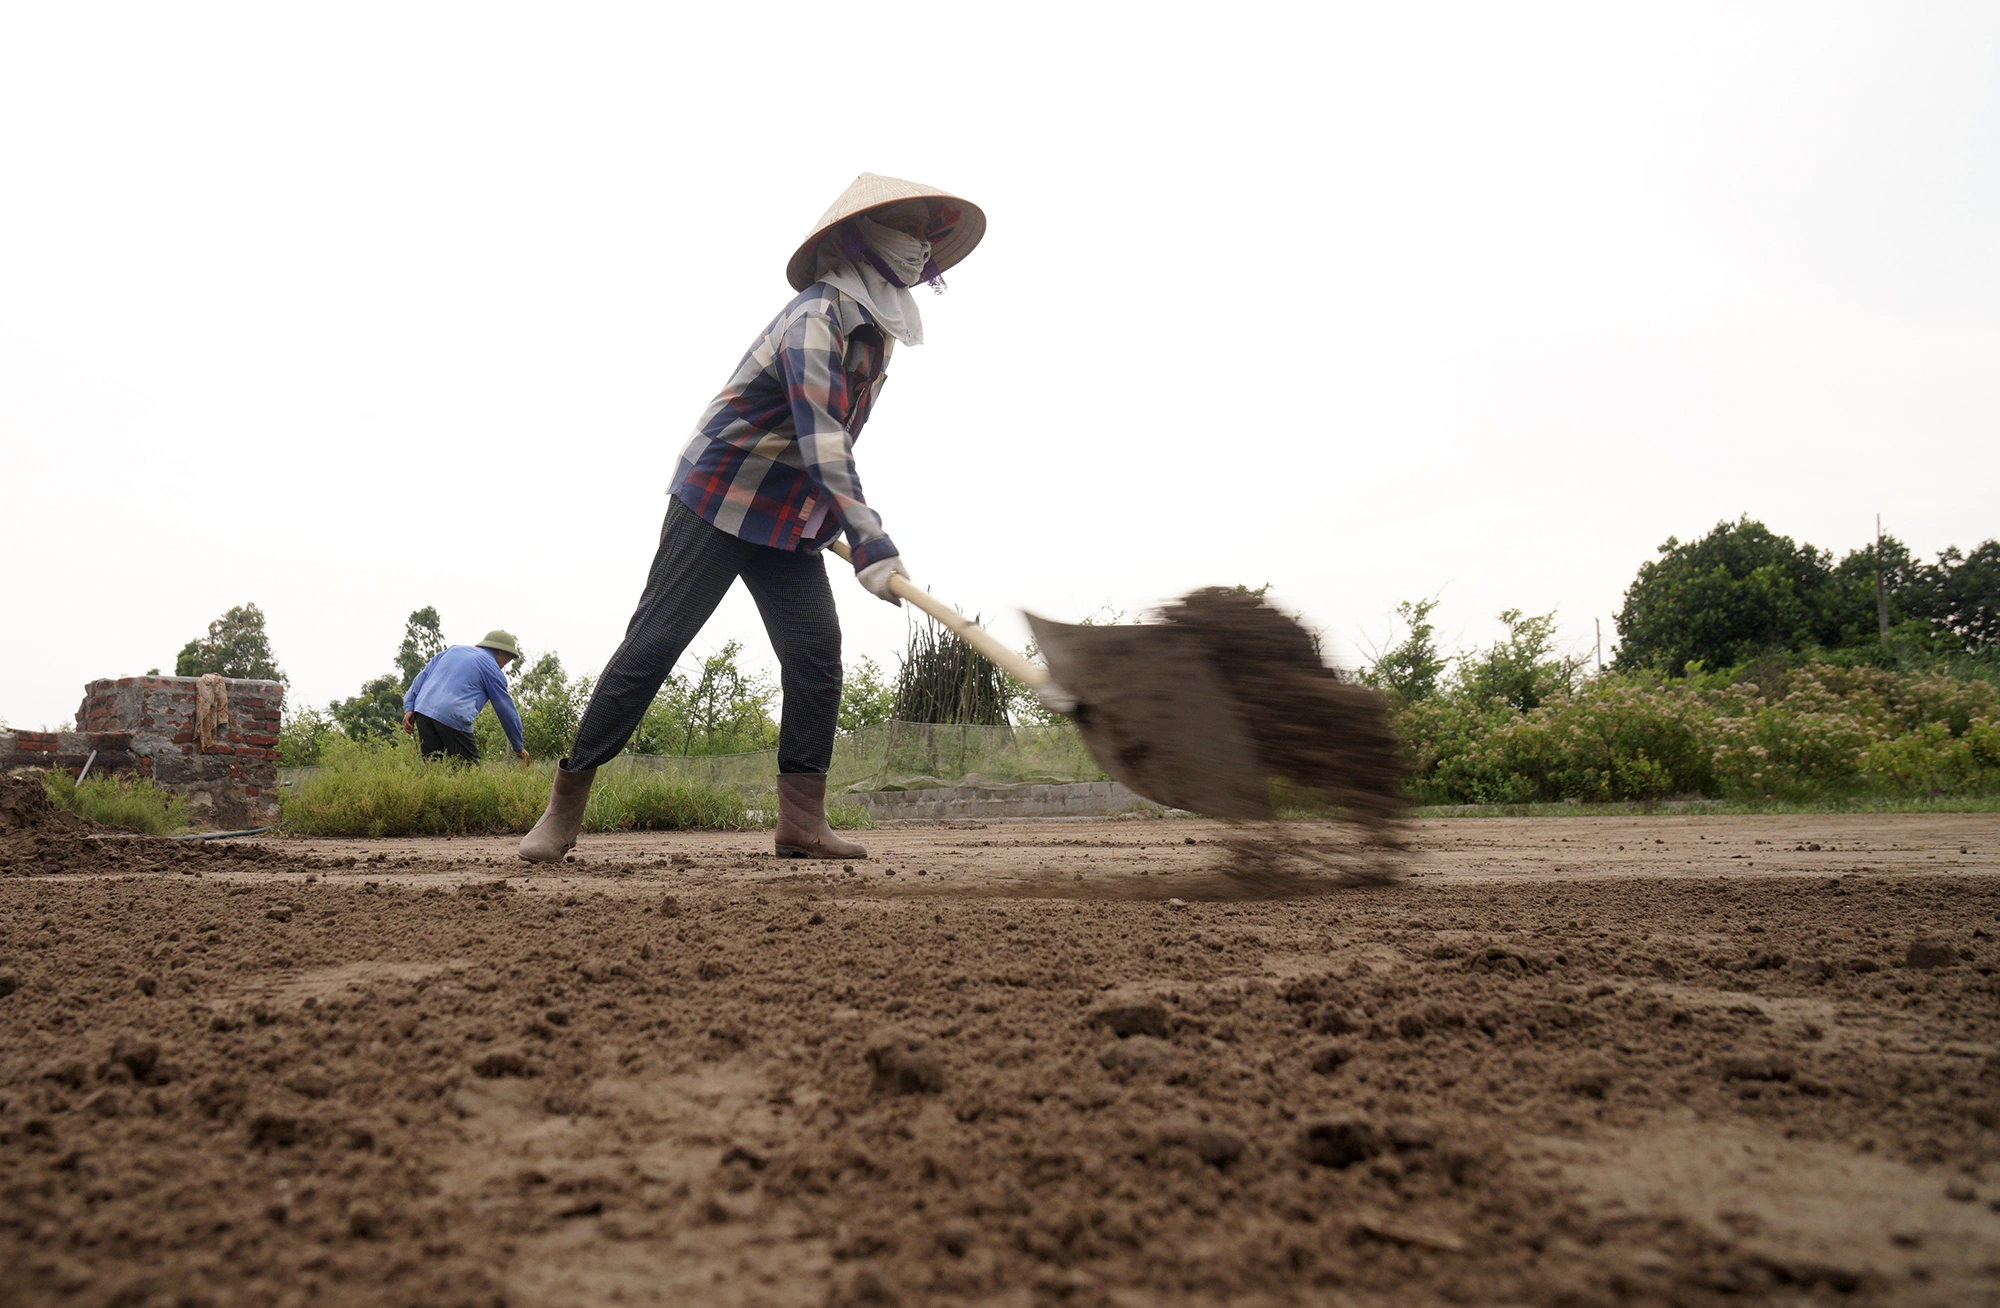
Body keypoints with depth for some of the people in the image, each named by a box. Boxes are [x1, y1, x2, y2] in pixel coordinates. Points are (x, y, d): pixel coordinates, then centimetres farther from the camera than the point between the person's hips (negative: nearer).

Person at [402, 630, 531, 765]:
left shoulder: (454, 649, 24)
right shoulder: (492, 669, 8)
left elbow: (423, 675, 19)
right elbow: (507, 710, 12)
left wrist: (409, 707, 17)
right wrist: (519, 748, 20)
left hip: (422, 710, 6)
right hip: (453, 717, -6)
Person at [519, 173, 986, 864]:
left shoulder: (878, 330, 9)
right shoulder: (818, 316, -20)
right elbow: (821, 439, -32)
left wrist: (838, 523, 16)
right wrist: (870, 542, -39)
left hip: (791, 520, 8)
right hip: (717, 501, -8)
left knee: (817, 650, -5)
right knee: (653, 644, -5)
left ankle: (802, 821, -3)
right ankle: (565, 804, 4)